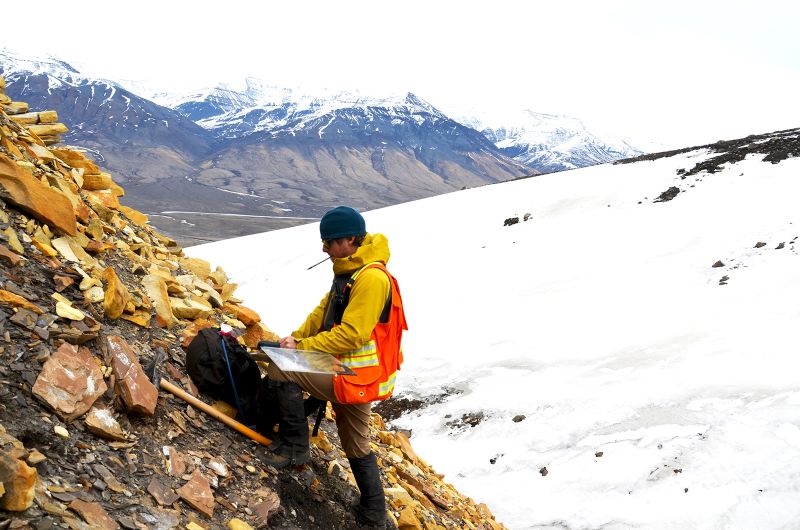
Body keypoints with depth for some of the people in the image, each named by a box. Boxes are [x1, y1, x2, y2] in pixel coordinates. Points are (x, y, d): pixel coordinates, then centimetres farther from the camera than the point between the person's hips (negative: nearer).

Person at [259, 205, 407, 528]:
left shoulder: (372, 278, -22)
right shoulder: (349, 270, 10)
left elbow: (351, 334, -26)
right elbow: (324, 311, 14)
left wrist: (303, 347, -18)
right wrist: (297, 336, -1)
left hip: (354, 378, -10)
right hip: (350, 373, 10)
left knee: (279, 372, -14)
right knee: (356, 446, 21)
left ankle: (294, 446, -2)